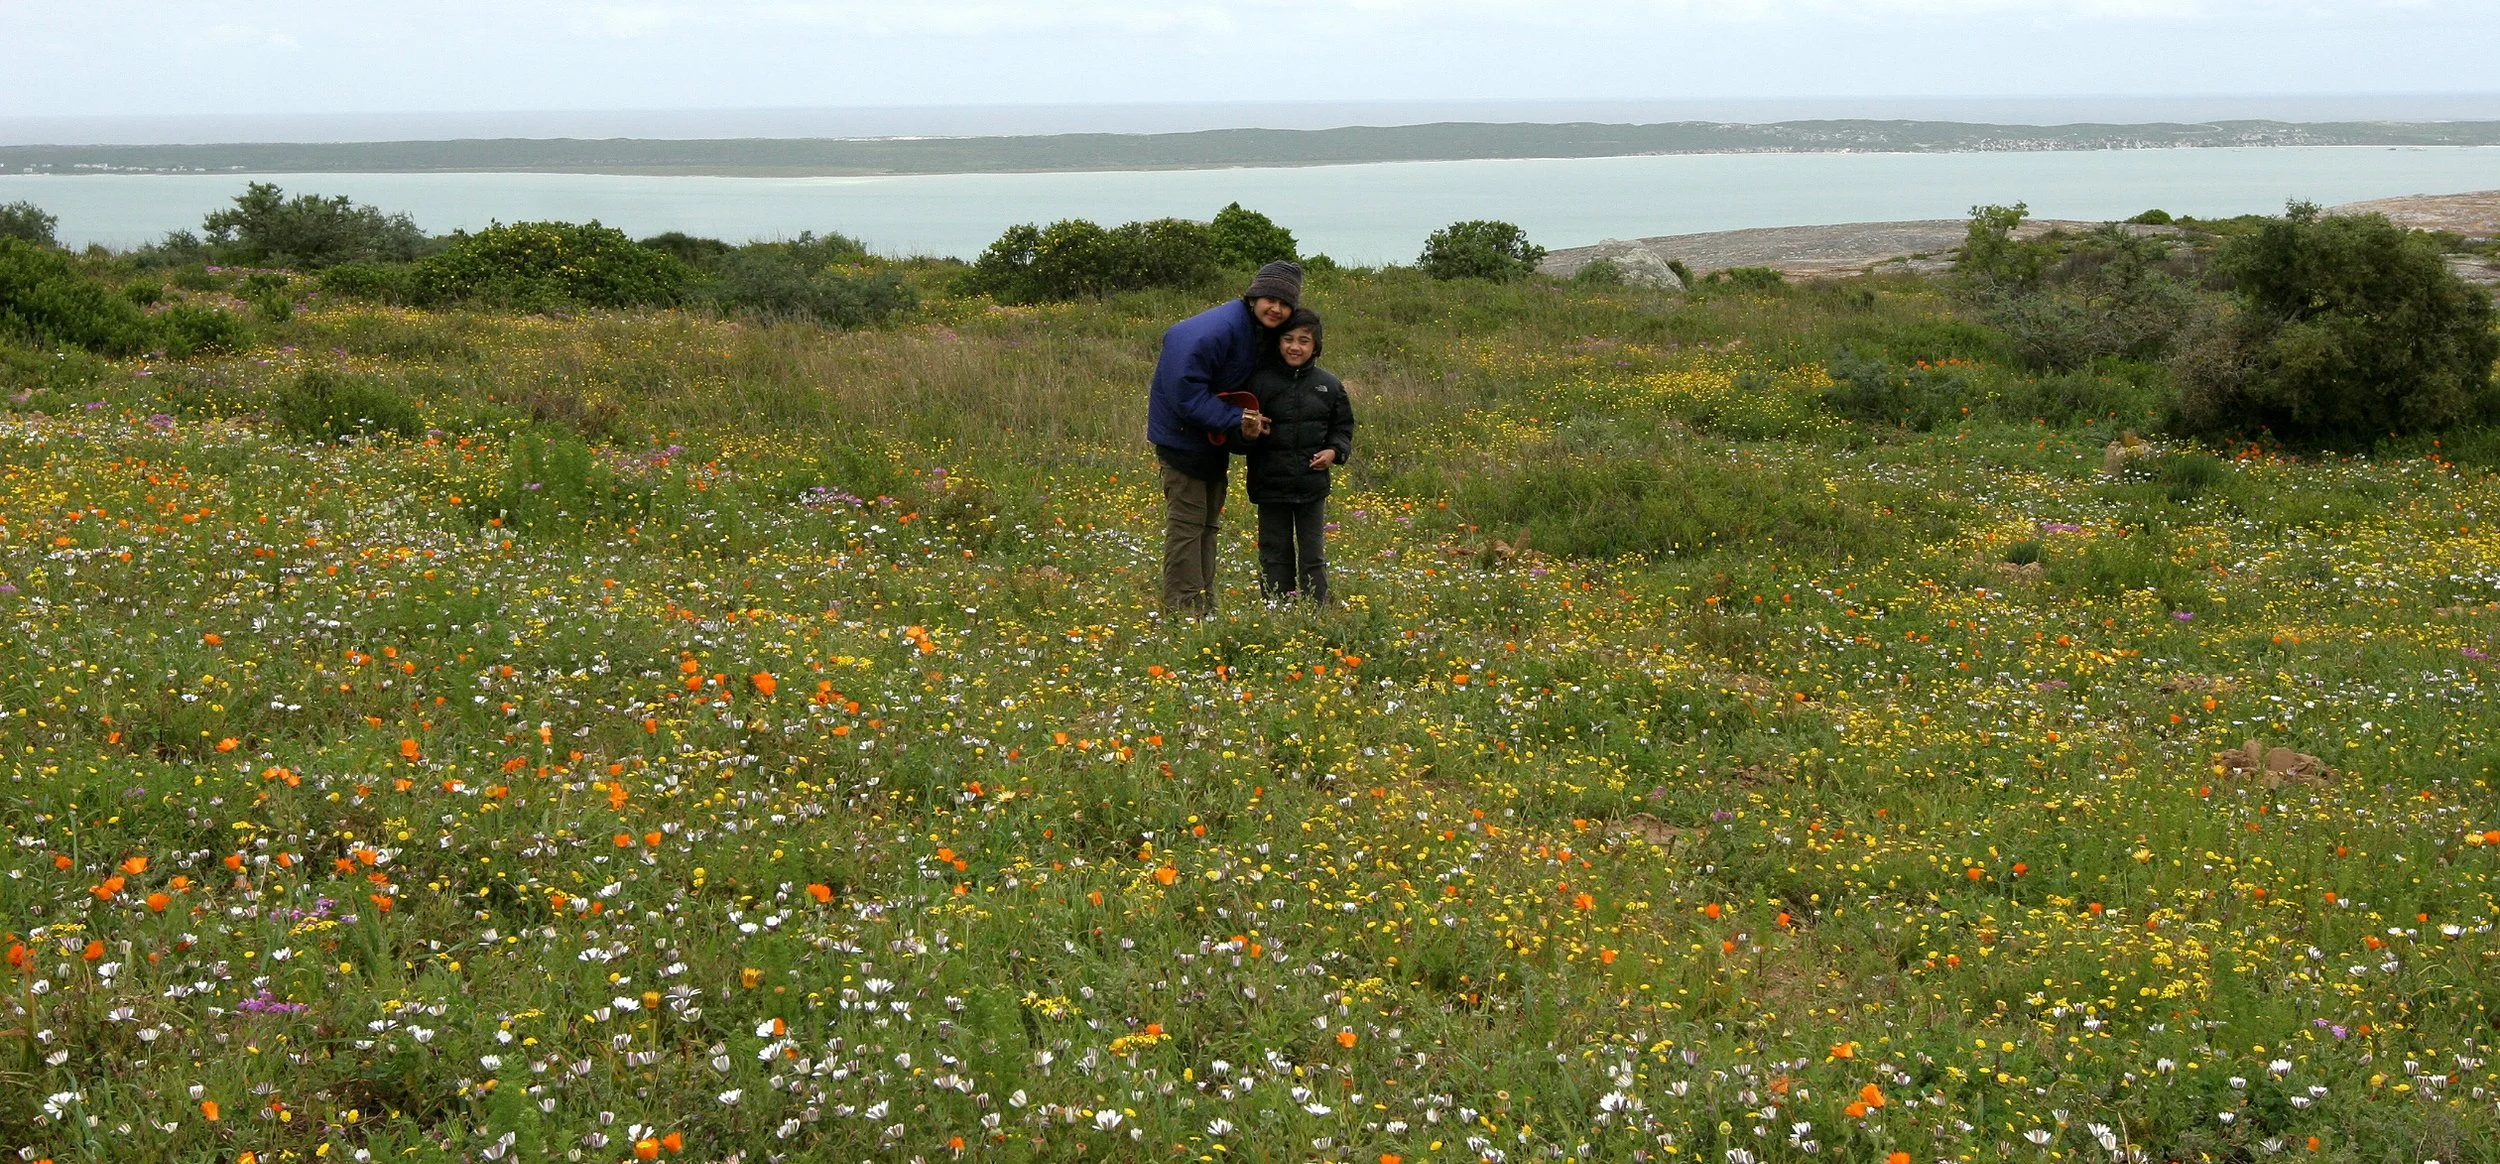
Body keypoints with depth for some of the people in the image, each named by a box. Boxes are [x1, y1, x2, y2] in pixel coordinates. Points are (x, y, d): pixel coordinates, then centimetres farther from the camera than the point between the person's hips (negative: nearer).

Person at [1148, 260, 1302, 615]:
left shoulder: (1264, 333, 0)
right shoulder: (1216, 330, -28)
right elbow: (1186, 393, -28)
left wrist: (1248, 420, -4)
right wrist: (1237, 419, -28)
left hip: (1216, 436, 9)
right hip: (1185, 435, -9)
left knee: (1207, 523, 14)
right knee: (1187, 523, -7)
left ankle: (1205, 607, 22)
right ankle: (1182, 609, -4)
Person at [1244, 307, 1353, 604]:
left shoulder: (1329, 385, 3)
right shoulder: (1260, 381, -4)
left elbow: (1343, 426, 13)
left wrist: (1335, 451, -4)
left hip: (1312, 484, 1)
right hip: (1271, 483, -1)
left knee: (1313, 555, 8)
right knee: (1274, 553, 8)